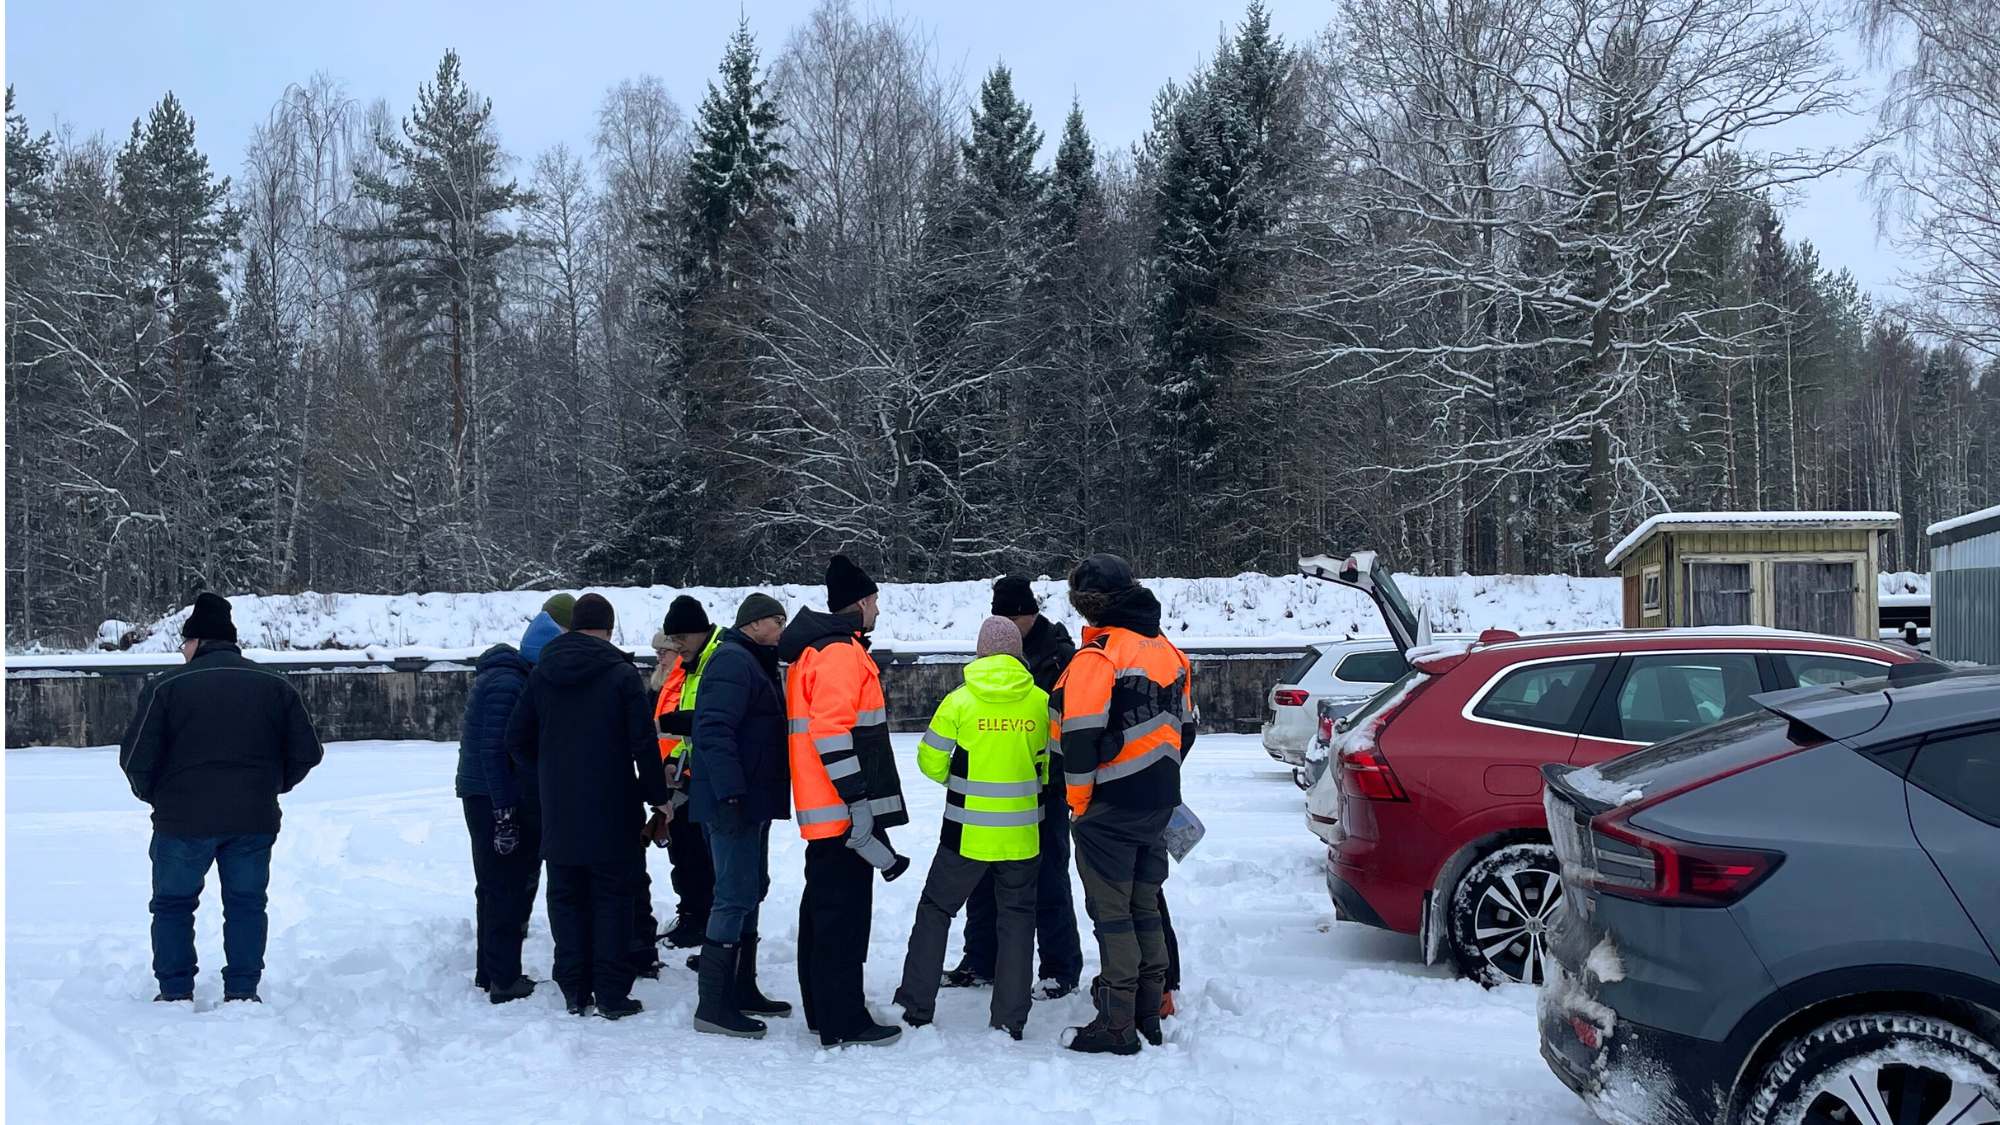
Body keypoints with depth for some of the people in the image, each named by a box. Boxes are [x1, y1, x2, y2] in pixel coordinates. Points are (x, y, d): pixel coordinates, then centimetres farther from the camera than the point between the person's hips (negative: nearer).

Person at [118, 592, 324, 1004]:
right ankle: (242, 992, 13)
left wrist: (153, 796, 11)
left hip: (184, 819, -2)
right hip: (254, 820, 2)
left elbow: (136, 758, -7)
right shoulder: (276, 687, 4)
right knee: (246, 904, 13)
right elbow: (307, 753, 5)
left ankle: (175, 993, 17)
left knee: (173, 904, 15)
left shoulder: (167, 686, -6)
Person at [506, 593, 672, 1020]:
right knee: (610, 897, 4)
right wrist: (657, 796, -2)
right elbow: (643, 742, -10)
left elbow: (518, 738, 8)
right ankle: (612, 994, 3)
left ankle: (574, 991, 14)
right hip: (610, 809, -3)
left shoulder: (541, 673, 5)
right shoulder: (622, 673, -8)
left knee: (566, 897, 11)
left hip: (558, 809, 3)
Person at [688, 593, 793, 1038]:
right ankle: (713, 1006, -6)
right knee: (736, 896, -10)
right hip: (734, 803, -11)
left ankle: (741, 990, 25)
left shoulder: (755, 664, 20)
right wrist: (730, 796, -28)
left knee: (750, 891, 16)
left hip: (752, 802, 11)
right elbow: (715, 731, -24)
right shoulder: (733, 661, -14)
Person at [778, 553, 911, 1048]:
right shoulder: (842, 651, -13)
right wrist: (859, 801, -23)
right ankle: (844, 1022, -1)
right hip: (843, 813, -11)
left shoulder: (816, 649, 19)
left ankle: (824, 1010, 26)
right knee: (843, 914, -5)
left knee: (824, 908, 16)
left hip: (824, 812, 11)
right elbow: (832, 731, -23)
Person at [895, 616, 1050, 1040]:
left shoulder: (959, 701, -9)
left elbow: (931, 762, -2)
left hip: (966, 834, -1)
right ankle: (1009, 1021, 12)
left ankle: (916, 1007, 16)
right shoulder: (1041, 702, -5)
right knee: (1017, 918, 13)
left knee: (935, 910, 15)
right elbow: (1051, 768, 3)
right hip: (1022, 837, 1)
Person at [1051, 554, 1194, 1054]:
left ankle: (1117, 1025, 2)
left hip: (1110, 806, -8)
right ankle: (1150, 1014, 22)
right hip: (1158, 805, 8)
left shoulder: (1098, 655, -15)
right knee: (1145, 908, 16)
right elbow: (1185, 726, 17)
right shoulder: (1167, 651, 11)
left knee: (1111, 914, -1)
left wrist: (1079, 800, -8)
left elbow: (1081, 734, -19)